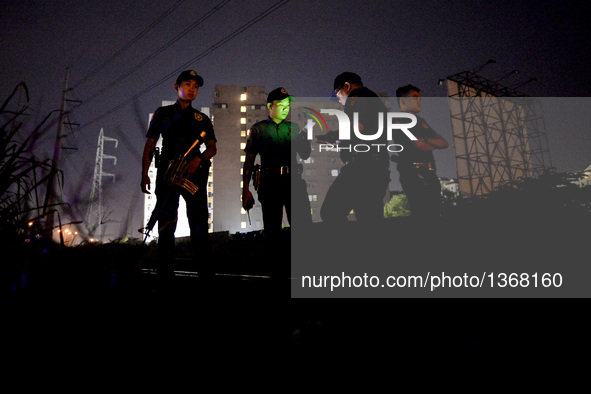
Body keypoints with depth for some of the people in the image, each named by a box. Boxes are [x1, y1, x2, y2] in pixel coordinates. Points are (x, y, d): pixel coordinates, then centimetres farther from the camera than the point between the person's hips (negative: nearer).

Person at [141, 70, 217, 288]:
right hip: (167, 173, 0)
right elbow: (149, 146, 9)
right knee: (166, 226, 0)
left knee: (199, 225, -2)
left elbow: (212, 147, 8)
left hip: (194, 173, 1)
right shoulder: (162, 113, 14)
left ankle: (205, 271, 1)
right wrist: (145, 173, -3)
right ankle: (164, 276, 4)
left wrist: (198, 159, -14)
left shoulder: (202, 119, 17)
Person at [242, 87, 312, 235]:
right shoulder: (258, 129, 8)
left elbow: (305, 156, 14)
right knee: (272, 230, 5)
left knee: (304, 227, -4)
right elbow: (249, 160, 6)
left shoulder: (294, 128, 15)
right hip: (270, 183, -1)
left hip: (293, 181, 2)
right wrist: (245, 190, -1)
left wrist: (304, 138, -6)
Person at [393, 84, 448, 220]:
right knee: (422, 214, -16)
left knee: (434, 212, 6)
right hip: (413, 174, -9)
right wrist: (434, 145, 10)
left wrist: (426, 140, -1)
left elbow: (444, 143, 18)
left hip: (430, 174, 9)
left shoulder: (420, 121, 25)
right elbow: (418, 145, -12)